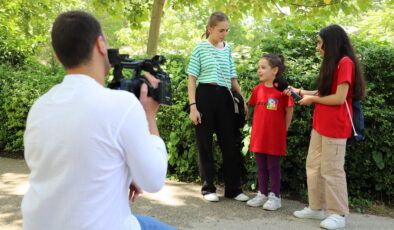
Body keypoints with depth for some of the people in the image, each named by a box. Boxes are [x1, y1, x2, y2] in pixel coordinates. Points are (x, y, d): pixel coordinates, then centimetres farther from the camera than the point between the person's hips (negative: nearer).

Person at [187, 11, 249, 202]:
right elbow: (192, 79, -2)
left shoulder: (228, 49, 12)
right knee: (205, 144, 4)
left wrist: (242, 99, 9)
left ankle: (233, 188, 14)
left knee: (229, 143, 5)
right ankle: (208, 188, 15)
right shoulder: (200, 49, 0)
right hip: (205, 96, -4)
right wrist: (193, 106, -10)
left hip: (225, 97, 4)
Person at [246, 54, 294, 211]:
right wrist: (255, 127, 12)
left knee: (273, 166, 4)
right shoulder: (257, 89, 6)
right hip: (258, 135, 5)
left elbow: (289, 111, -4)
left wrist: (283, 130, -1)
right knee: (261, 166, 13)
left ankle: (275, 197, 15)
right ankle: (262, 194, 25)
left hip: (274, 136, -5)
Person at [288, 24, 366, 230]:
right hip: (320, 124, 10)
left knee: (331, 170, -2)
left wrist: (312, 99, -9)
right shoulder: (332, 64, 16)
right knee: (313, 166, 12)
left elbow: (339, 98, -19)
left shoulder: (345, 62, -14)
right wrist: (303, 92, 10)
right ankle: (317, 208, 23)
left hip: (335, 127, -9)